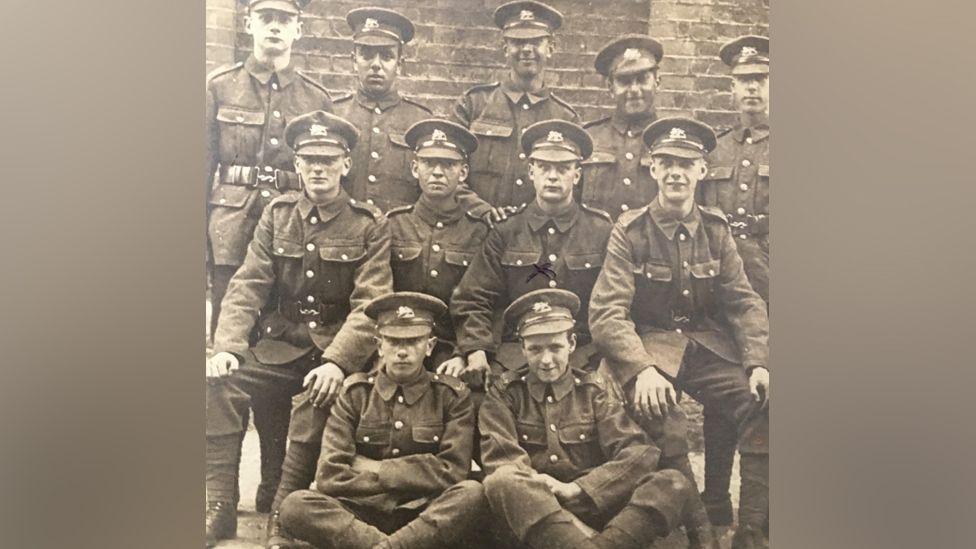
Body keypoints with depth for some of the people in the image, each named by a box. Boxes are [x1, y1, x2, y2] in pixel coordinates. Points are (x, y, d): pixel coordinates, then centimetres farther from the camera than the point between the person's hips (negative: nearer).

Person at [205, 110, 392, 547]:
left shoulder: (370, 225, 0)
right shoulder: (277, 214, 10)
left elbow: (370, 303, -10)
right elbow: (247, 286, 2)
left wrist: (337, 362, -25)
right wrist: (227, 346, -14)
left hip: (339, 353, -3)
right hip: (279, 348, 3)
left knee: (317, 401, -31)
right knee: (220, 382, -22)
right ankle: (218, 508, -12)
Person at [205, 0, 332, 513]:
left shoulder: (317, 98, 10)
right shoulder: (219, 87, 8)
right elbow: (201, 169, 4)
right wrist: (198, 245, -3)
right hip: (232, 238, 0)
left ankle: (276, 485, 18)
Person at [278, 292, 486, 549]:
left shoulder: (452, 395, 4)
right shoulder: (354, 393, 5)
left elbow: (451, 473, -6)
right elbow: (329, 477, -5)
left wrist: (371, 469, -5)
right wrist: (419, 477, -6)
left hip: (427, 518, -1)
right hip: (360, 514, 1)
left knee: (473, 493, -31)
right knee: (295, 506, -26)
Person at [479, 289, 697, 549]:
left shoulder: (593, 389, 11)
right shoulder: (505, 391, 9)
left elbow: (640, 453, -1)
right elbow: (501, 460, -4)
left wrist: (576, 488, -12)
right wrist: (538, 485, -22)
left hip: (593, 505, 2)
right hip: (527, 511, -1)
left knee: (674, 484, -22)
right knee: (501, 482, -35)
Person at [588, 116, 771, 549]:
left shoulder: (716, 230, 6)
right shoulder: (629, 232, -6)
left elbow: (745, 302, 6)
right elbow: (606, 313, -14)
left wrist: (758, 363, -11)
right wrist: (642, 369, -29)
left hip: (709, 347, 4)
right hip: (647, 346, -3)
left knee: (763, 408, -18)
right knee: (663, 422, -31)